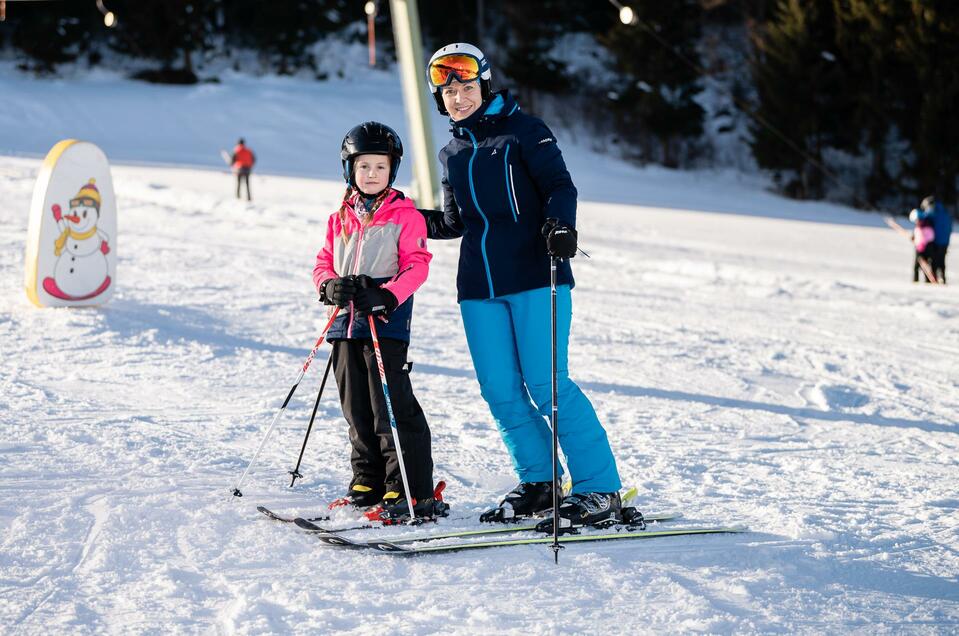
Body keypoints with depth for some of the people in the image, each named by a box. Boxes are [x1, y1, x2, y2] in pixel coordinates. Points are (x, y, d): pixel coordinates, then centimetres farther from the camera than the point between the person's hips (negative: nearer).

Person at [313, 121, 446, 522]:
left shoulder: (404, 215, 0)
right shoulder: (340, 219, 16)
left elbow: (416, 265, -8)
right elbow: (323, 263, 16)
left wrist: (386, 296, -22)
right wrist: (330, 286, -6)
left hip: (386, 322, -6)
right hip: (346, 322, 6)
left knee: (392, 406, -10)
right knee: (356, 409, 11)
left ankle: (413, 492, -7)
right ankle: (369, 483, 22)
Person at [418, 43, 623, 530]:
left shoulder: (523, 131, 1)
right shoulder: (451, 154, 17)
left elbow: (560, 186, -7)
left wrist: (560, 222, -27)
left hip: (534, 276, -6)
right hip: (479, 287, 6)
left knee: (547, 385, -12)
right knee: (500, 392, 1)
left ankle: (600, 489, -7)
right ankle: (538, 482, 15)